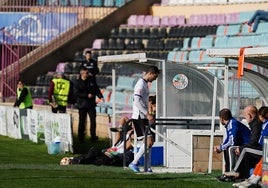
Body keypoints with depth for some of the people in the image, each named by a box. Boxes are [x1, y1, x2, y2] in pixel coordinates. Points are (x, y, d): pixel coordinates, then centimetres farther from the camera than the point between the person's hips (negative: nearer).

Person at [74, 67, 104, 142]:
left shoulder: (91, 80, 6)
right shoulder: (78, 82, -5)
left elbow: (96, 89, 14)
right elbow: (76, 93, -12)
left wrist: (100, 96, 2)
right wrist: (87, 95, -16)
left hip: (91, 104, 3)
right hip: (82, 105, -3)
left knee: (93, 120, -2)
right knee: (82, 121, 3)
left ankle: (93, 136, 5)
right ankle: (81, 138, 10)